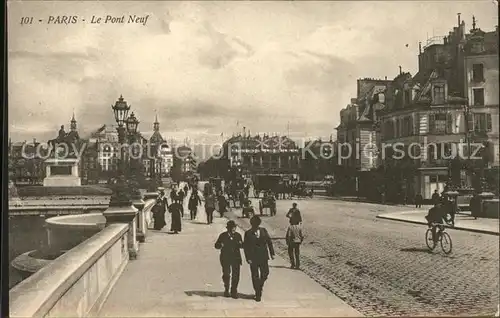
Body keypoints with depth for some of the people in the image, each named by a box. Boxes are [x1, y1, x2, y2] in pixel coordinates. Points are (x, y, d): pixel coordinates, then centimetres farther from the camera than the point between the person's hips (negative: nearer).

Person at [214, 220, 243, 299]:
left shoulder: (238, 235, 8)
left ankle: (234, 292, 12)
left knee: (235, 276, -1)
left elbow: (242, 246, 10)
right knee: (226, 275, -4)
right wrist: (220, 245, -21)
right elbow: (216, 245, 1)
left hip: (236, 258, 2)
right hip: (225, 258, -2)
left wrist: (241, 244, -12)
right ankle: (226, 290, 20)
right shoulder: (223, 236, 1)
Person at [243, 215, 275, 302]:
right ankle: (258, 294, 12)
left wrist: (272, 253, 4)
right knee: (255, 276, 2)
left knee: (265, 273, 4)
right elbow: (245, 247, -4)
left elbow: (269, 242, 9)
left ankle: (260, 286, 31)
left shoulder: (263, 231, 5)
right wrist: (248, 258, -10)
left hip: (263, 257, 3)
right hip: (253, 258, -2)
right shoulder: (248, 233, -3)